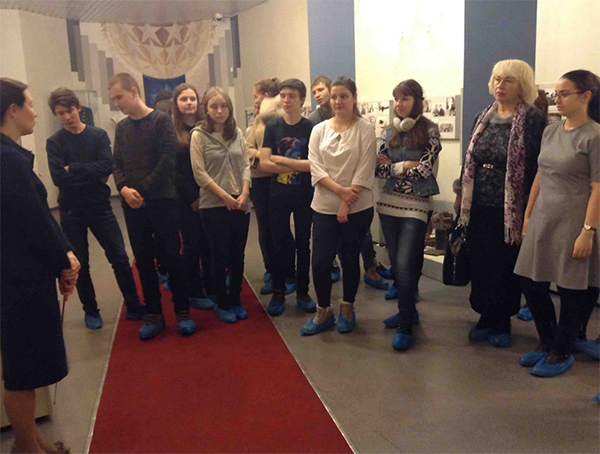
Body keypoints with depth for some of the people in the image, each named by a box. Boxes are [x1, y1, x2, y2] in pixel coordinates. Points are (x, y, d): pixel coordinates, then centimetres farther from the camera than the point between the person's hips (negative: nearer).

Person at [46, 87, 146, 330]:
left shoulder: (99, 135, 1)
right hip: (71, 212, 0)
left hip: (100, 207, 0)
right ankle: (90, 311, 26)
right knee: (80, 264, 9)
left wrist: (74, 168, -15)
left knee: (120, 258, 2)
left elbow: (107, 166, -15)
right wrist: (93, 175, -14)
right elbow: (58, 177, -15)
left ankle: (133, 307, 15)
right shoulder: (54, 142, -1)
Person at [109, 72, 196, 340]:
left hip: (162, 201, -5)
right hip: (133, 206, 5)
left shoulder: (161, 120, -3)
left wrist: (143, 189, -14)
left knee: (171, 258, 1)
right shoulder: (121, 127, 13)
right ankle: (154, 314, 20)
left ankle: (182, 310, 16)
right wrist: (124, 188, -9)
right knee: (143, 261, 8)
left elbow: (168, 160, -11)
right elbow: (117, 164, 11)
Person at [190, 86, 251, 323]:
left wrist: (244, 193, -7)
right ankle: (222, 304, 20)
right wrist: (225, 196, -13)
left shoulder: (237, 133, 9)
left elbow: (246, 165, 7)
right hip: (213, 205, -4)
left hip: (240, 204, 4)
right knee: (220, 256, 5)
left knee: (238, 254, 10)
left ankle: (236, 300, 25)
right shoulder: (199, 135, -4)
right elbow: (199, 173, -9)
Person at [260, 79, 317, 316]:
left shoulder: (311, 128, -4)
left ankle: (302, 292, 22)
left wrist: (280, 159, -13)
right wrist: (298, 166, -13)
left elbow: (314, 164, -15)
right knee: (279, 244, 8)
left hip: (304, 195, -1)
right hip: (279, 195, 1)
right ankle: (278, 292, 20)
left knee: (303, 244, 9)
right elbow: (264, 163, -8)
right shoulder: (273, 127, 1)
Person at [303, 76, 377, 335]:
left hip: (357, 208, -2)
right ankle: (324, 312, 20)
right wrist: (340, 190, -16)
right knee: (320, 262, 1)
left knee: (350, 260, 9)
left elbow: (365, 170, -9)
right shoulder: (319, 130, 7)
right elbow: (315, 167, -2)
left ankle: (347, 309, 28)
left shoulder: (365, 129, -2)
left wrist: (346, 204, -14)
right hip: (324, 207, 2)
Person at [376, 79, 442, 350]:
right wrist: (405, 166, -10)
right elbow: (378, 167, 5)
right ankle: (408, 310, 32)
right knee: (396, 264, 13)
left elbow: (424, 169, -13)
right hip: (388, 204, 6)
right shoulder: (390, 132, 9)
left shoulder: (429, 131, -5)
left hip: (415, 206, -5)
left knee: (405, 266, -11)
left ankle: (405, 328, 0)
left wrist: (392, 167, -5)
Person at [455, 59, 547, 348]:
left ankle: (501, 322, 25)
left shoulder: (533, 120, -8)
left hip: (510, 210, -5)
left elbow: (537, 168, -11)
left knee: (505, 268, 8)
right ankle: (486, 318, 27)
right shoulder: (483, 118, 10)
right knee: (480, 264, 11)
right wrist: (461, 194, 14)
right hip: (478, 206, 5)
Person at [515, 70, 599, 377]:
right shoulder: (550, 132, 9)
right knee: (531, 282, 10)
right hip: (542, 219, 7)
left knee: (571, 289, 6)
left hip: (572, 222, -7)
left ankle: (561, 353, 23)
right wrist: (528, 215, 14)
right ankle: (547, 342, 30)